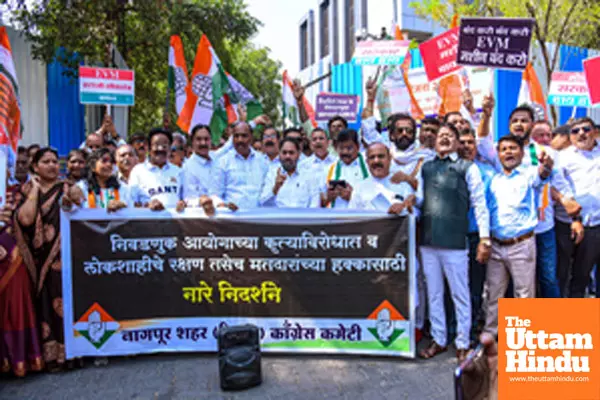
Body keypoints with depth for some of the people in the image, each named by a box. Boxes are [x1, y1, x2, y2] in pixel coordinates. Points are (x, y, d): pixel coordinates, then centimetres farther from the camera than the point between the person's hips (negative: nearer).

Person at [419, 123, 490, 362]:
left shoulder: (467, 168, 2)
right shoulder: (425, 168, 15)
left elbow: (479, 203, -1)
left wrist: (484, 238, -8)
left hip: (455, 242, -4)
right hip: (428, 240, 4)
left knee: (460, 295, 6)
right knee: (433, 293, 13)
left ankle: (462, 343, 21)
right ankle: (438, 340, 27)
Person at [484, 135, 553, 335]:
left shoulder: (529, 174, -1)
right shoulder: (494, 180, 12)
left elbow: (541, 175, -25)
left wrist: (546, 166, -49)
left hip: (522, 245, -4)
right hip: (496, 245, 4)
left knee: (524, 294, 3)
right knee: (494, 294, 12)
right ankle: (489, 334, 23)